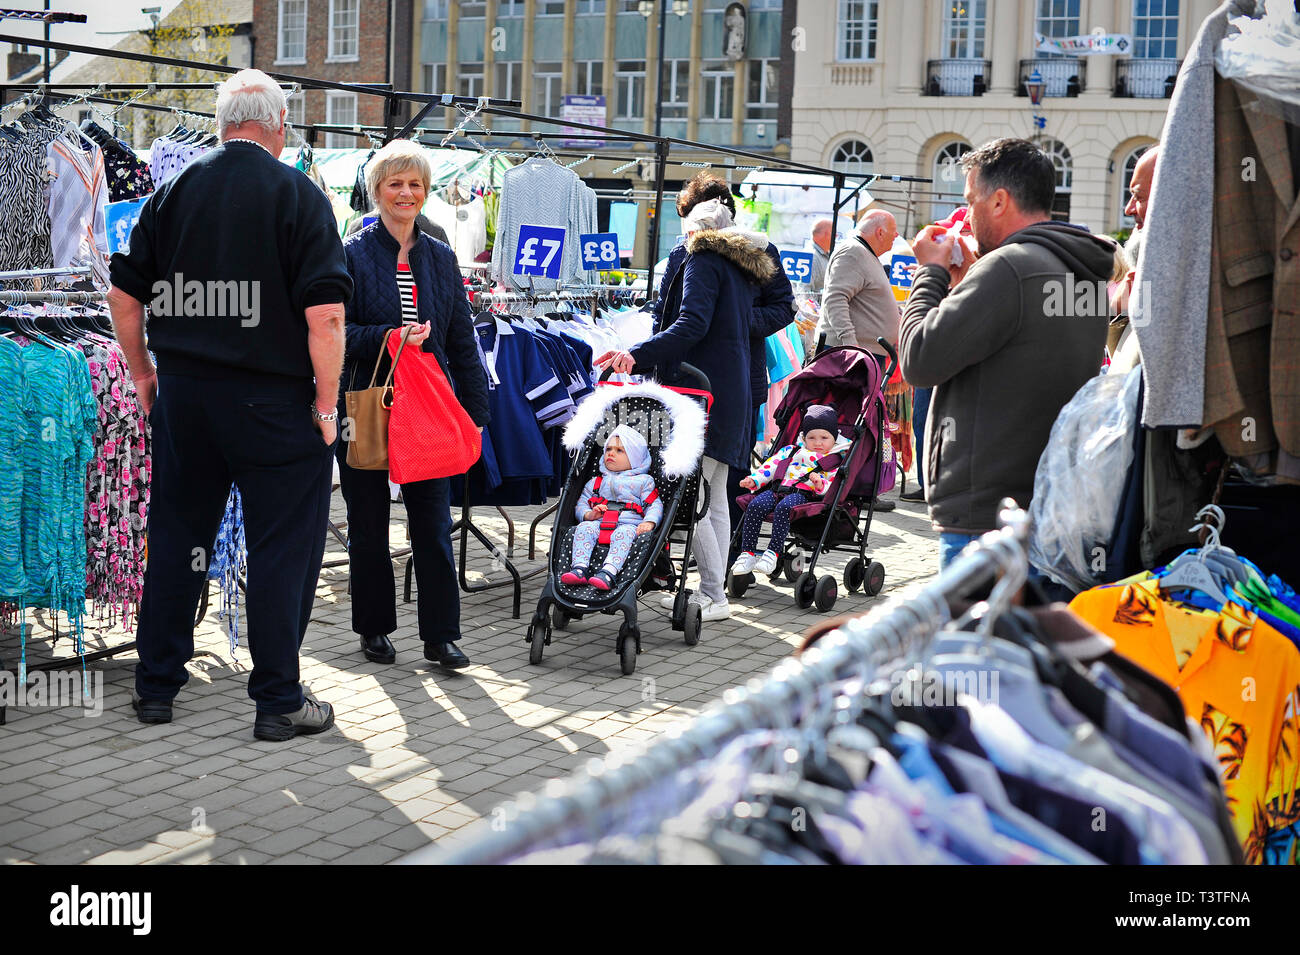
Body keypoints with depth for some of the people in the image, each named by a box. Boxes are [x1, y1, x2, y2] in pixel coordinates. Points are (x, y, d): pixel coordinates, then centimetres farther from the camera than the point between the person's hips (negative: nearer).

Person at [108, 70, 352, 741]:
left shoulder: (174, 192, 5)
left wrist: (142, 372, 18)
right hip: (273, 401, -5)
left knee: (175, 537, 15)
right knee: (282, 547, 4)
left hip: (183, 393, 5)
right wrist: (326, 403, -8)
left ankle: (156, 685, 26)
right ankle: (278, 702, 10)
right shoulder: (298, 195, -8)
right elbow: (324, 313, -16)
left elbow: (123, 294, 7)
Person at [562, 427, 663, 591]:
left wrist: (649, 522, -14)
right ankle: (579, 569, -41)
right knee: (583, 528, -28)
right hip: (599, 523, 3)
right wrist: (589, 514, -3)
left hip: (629, 524, -3)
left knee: (624, 533, -37)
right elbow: (581, 504, 22)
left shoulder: (644, 481, 18)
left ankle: (608, 573, -56)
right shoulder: (596, 482, 29)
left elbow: (654, 505, 8)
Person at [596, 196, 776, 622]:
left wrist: (638, 354, -28)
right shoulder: (744, 266, 21)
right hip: (735, 392, 9)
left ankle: (713, 595, -9)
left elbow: (693, 324, -19)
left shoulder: (704, 259, -5)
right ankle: (712, 590, 14)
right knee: (714, 498, 11)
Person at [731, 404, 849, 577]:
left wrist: (821, 484, -21)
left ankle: (773, 552, -36)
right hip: (779, 488, 4)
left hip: (804, 493, -4)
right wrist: (754, 479, 9)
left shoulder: (834, 462, 14)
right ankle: (747, 553, -20)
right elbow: (772, 465, 22)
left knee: (783, 507, -37)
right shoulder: (792, 450, 27)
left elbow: (832, 485, 1)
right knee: (755, 505, -24)